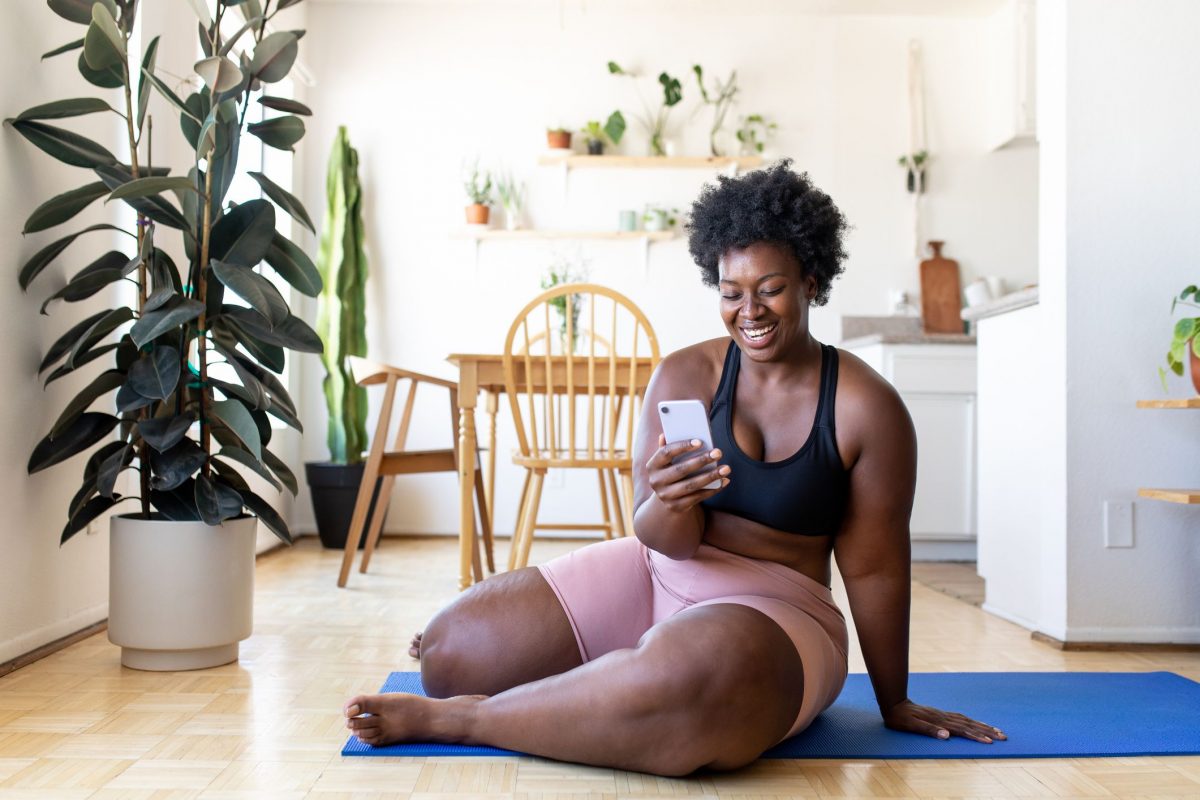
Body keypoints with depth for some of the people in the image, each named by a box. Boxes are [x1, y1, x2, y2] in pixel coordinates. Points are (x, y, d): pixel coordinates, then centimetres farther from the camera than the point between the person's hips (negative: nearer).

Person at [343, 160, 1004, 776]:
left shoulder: (868, 408, -8)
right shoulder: (685, 375, -3)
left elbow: (873, 567, -2)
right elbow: (669, 542, -6)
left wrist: (895, 704, 5)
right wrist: (668, 504, -31)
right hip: (657, 573, 3)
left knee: (698, 668, -42)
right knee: (453, 647, -12)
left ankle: (447, 718, -21)